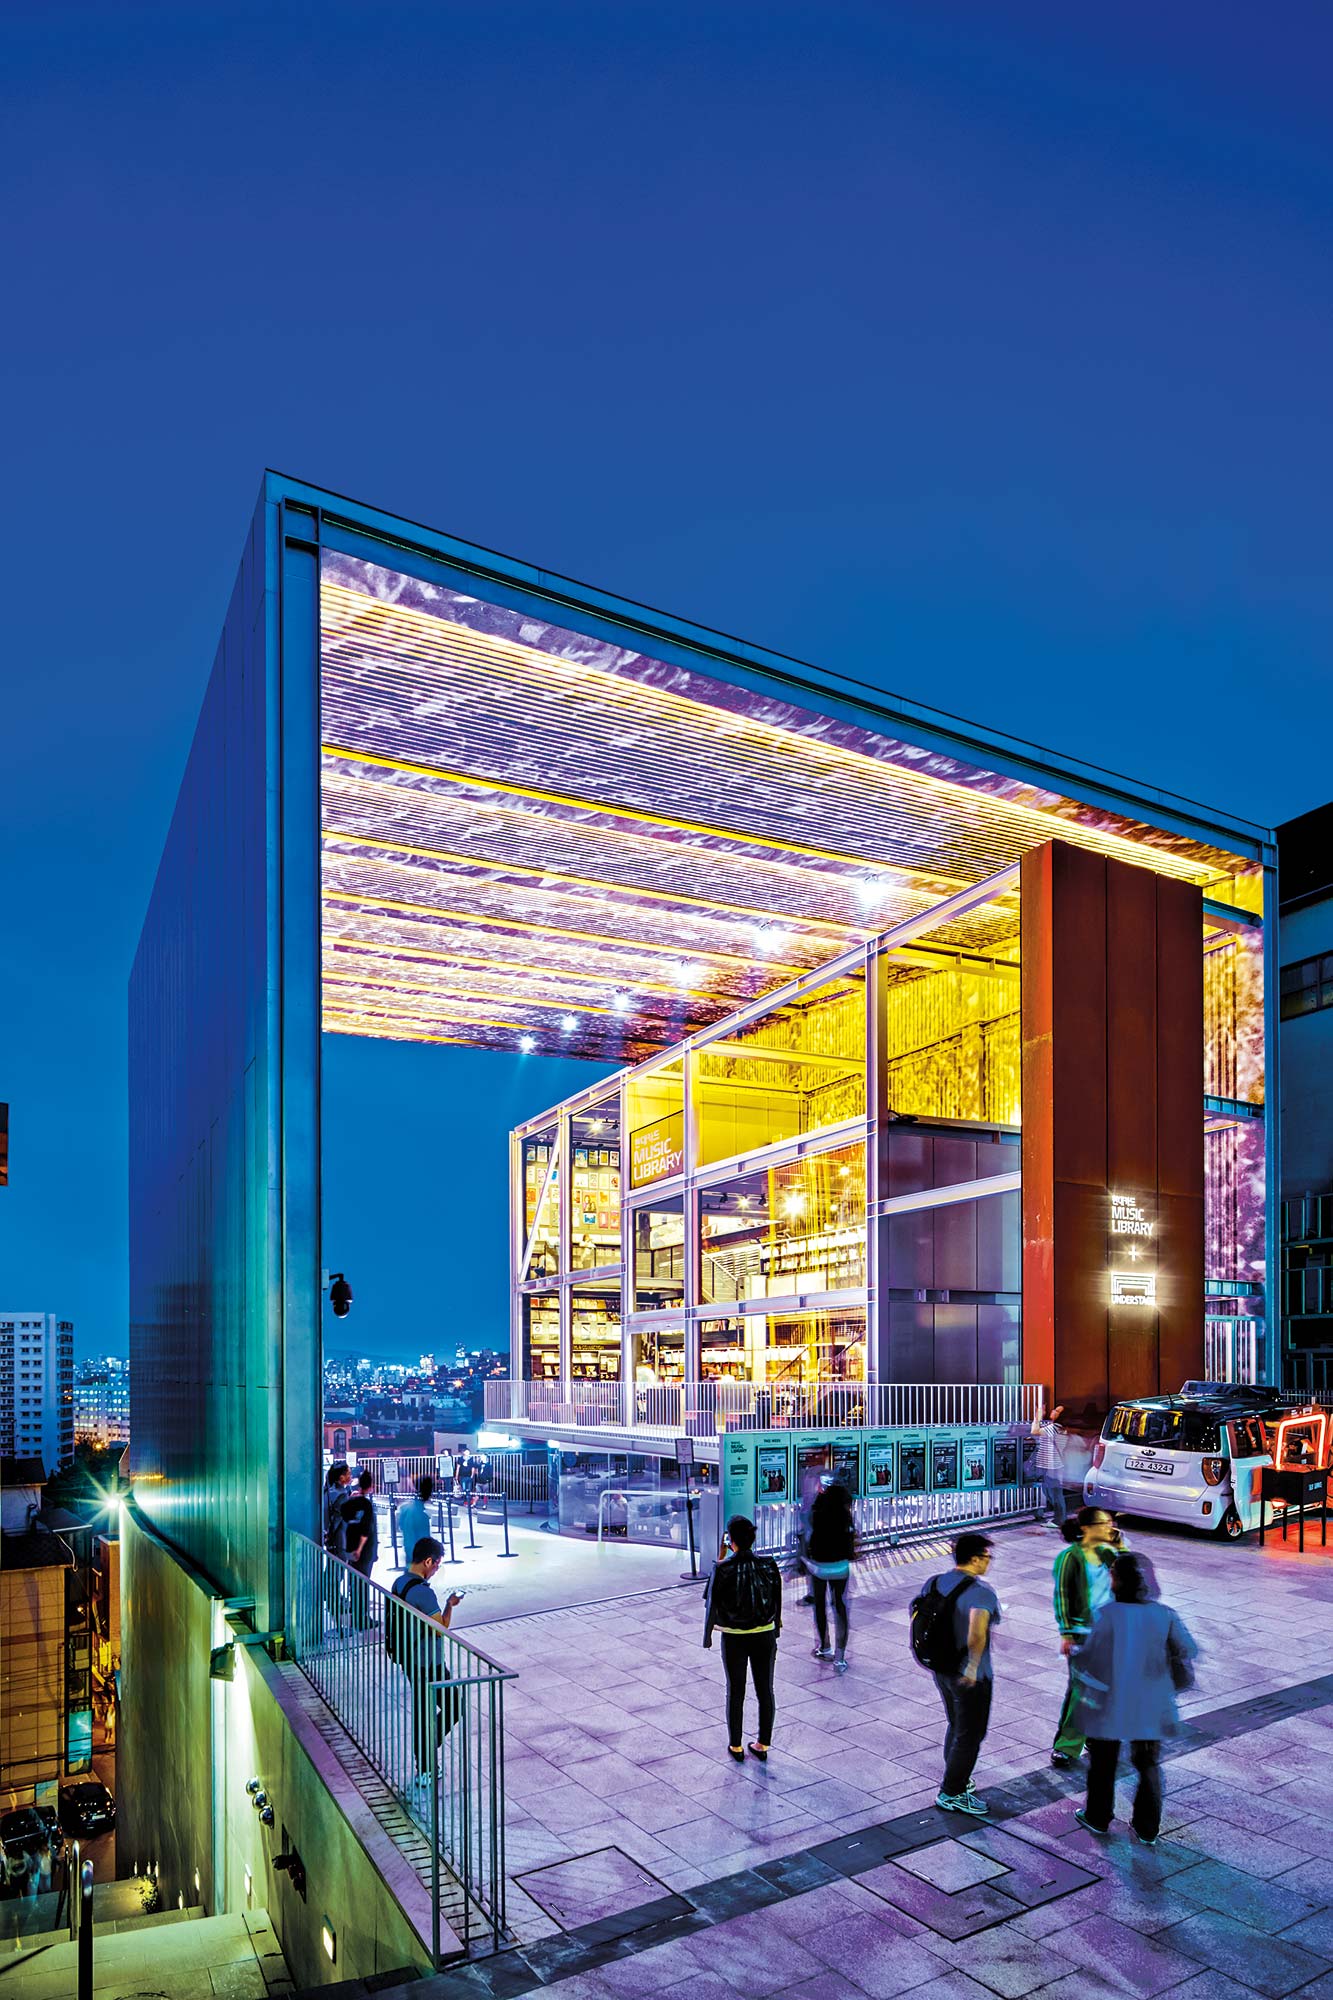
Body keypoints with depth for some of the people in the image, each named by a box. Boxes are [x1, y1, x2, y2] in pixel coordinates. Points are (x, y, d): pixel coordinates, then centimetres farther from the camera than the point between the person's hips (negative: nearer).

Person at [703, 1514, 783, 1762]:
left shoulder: (723, 1569, -18)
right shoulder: (768, 1565, -11)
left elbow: (712, 1605, -11)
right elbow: (777, 1602, -1)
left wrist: (707, 1635, 5)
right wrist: (775, 1633, 12)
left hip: (734, 1639, -2)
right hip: (765, 1637, 2)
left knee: (735, 1692, 15)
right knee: (765, 1690, 16)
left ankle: (736, 1746, 26)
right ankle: (763, 1745, 27)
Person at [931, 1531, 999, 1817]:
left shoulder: (935, 1582, -1)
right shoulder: (981, 1592, -24)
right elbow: (977, 1634, -40)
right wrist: (974, 1667, -28)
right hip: (970, 1678, -7)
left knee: (956, 1726, 26)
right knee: (970, 1735, 11)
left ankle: (956, 1778, 42)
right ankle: (951, 1793, 21)